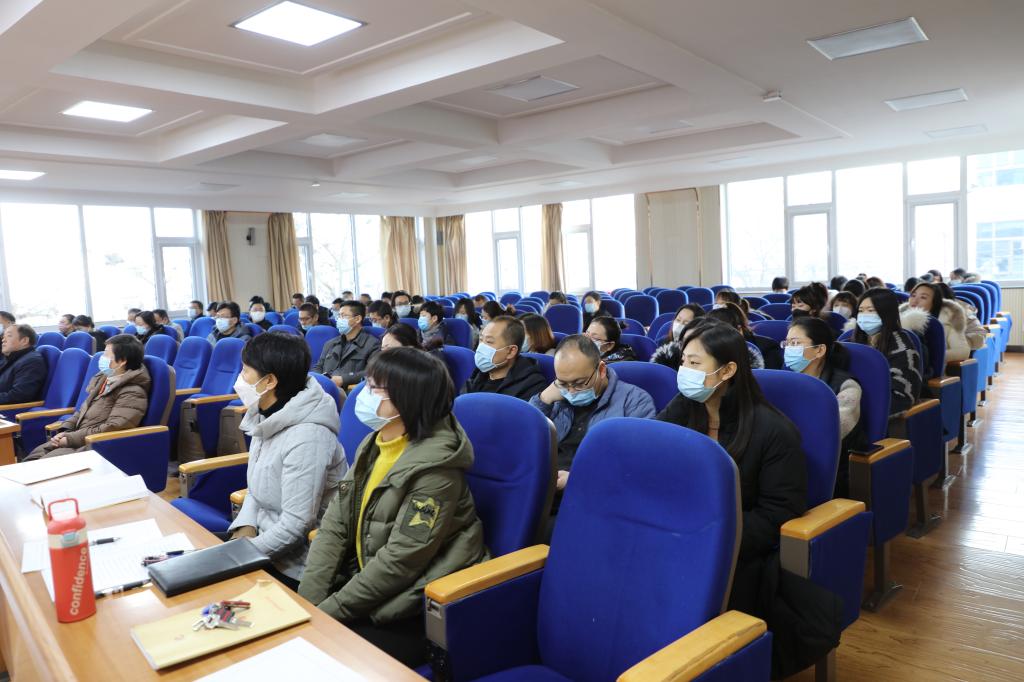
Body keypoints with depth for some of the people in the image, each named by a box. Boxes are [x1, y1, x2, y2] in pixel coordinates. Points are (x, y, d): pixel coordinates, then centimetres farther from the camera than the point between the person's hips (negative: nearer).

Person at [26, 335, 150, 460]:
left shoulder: (133, 393, -17)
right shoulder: (104, 378, 13)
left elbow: (111, 430, -23)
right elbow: (83, 410, 20)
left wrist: (70, 439, -17)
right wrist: (65, 431, 2)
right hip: (79, 440, 9)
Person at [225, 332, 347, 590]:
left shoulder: (306, 438, -26)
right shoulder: (267, 418, 2)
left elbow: (296, 525, -24)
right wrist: (245, 527, -3)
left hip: (292, 563, -8)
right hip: (266, 535, 8)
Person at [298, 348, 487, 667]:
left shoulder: (434, 467, -22)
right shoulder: (373, 444, 2)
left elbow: (399, 561, -22)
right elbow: (334, 525, 0)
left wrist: (329, 611, -16)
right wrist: (308, 601, -9)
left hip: (417, 614, -7)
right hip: (367, 585, 7)